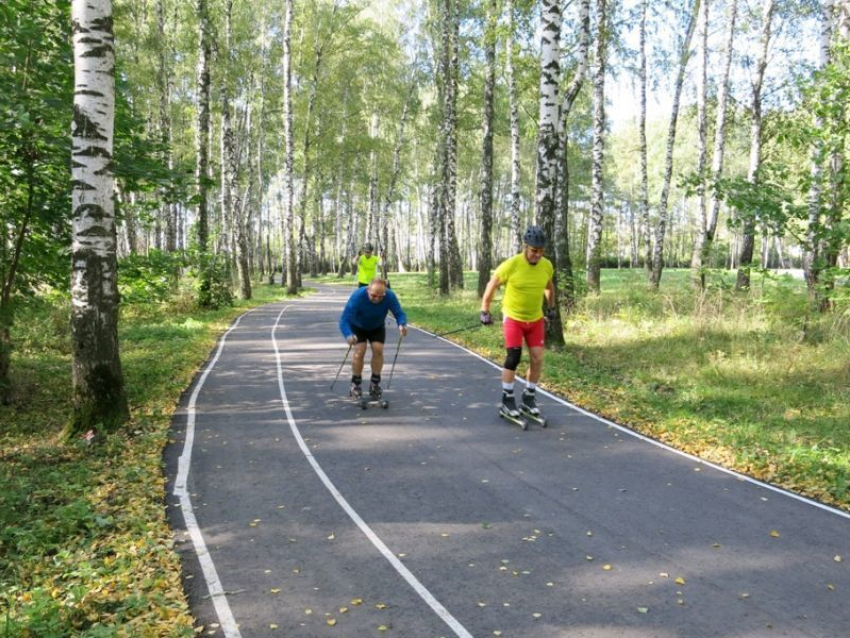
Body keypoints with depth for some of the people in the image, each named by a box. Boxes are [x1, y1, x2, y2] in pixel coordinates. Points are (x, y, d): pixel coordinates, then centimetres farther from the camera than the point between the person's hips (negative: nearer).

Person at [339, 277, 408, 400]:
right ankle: (355, 384, 3)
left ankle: (375, 382, 5)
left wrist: (402, 325, -52)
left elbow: (399, 313, -28)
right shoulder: (357, 296, -38)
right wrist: (348, 335, -61)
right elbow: (344, 319, -41)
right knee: (360, 351, -18)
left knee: (378, 349, -16)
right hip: (358, 327, -2)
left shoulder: (390, 296, -31)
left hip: (377, 327, 2)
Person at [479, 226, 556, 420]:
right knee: (513, 357, -8)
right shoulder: (511, 265, -21)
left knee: (538, 359, 2)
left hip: (536, 319, 4)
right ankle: (507, 399, 7)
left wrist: (551, 308, 20)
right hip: (513, 318, -4)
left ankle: (529, 397, 20)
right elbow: (491, 286, -8)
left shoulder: (547, 266, -8)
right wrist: (485, 311, -5)